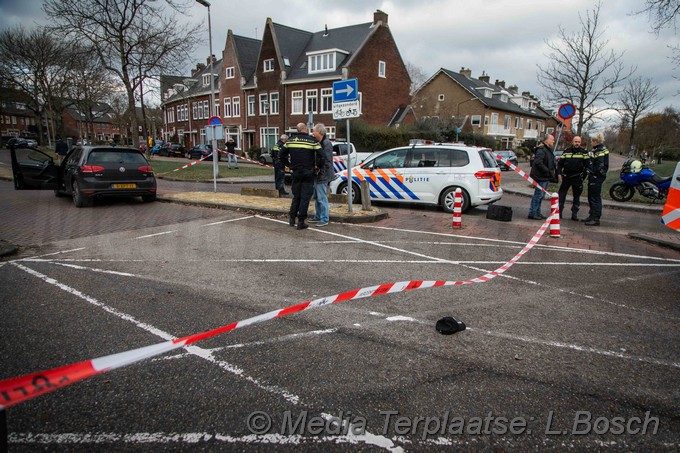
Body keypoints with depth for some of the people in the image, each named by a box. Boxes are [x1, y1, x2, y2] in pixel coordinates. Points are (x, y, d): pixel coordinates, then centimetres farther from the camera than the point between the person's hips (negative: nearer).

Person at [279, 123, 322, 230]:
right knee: (305, 197, 2)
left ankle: (292, 217, 18)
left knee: (296, 196, 19)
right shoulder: (312, 140, -8)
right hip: (308, 172, -4)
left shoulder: (290, 140, 4)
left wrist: (289, 165, 16)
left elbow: (281, 154, 8)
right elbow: (321, 156, -17)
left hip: (296, 172, 4)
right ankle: (301, 222, 2)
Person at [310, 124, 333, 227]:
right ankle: (318, 217, 27)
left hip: (322, 176, -10)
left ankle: (324, 219, 0)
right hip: (317, 175, 10)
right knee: (316, 197, 17)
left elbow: (327, 161, -19)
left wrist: (320, 171, -19)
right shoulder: (318, 142, 15)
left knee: (322, 198, -6)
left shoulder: (326, 143, -15)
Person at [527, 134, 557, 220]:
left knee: (540, 195, 15)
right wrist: (547, 171, -23)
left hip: (545, 177, 11)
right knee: (538, 195, -7)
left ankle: (537, 212, 22)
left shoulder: (548, 150, 19)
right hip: (541, 177, -10)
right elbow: (538, 162, -26)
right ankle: (532, 213, -1)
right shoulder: (541, 150, -15)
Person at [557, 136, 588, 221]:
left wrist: (583, 175, -6)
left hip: (577, 178, 0)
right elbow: (560, 163, 7)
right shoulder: (566, 151, 5)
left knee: (577, 196, 6)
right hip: (566, 176, 1)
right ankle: (559, 212, 6)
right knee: (561, 195, 0)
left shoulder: (584, 152, 1)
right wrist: (560, 173, -4)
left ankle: (574, 214, 13)